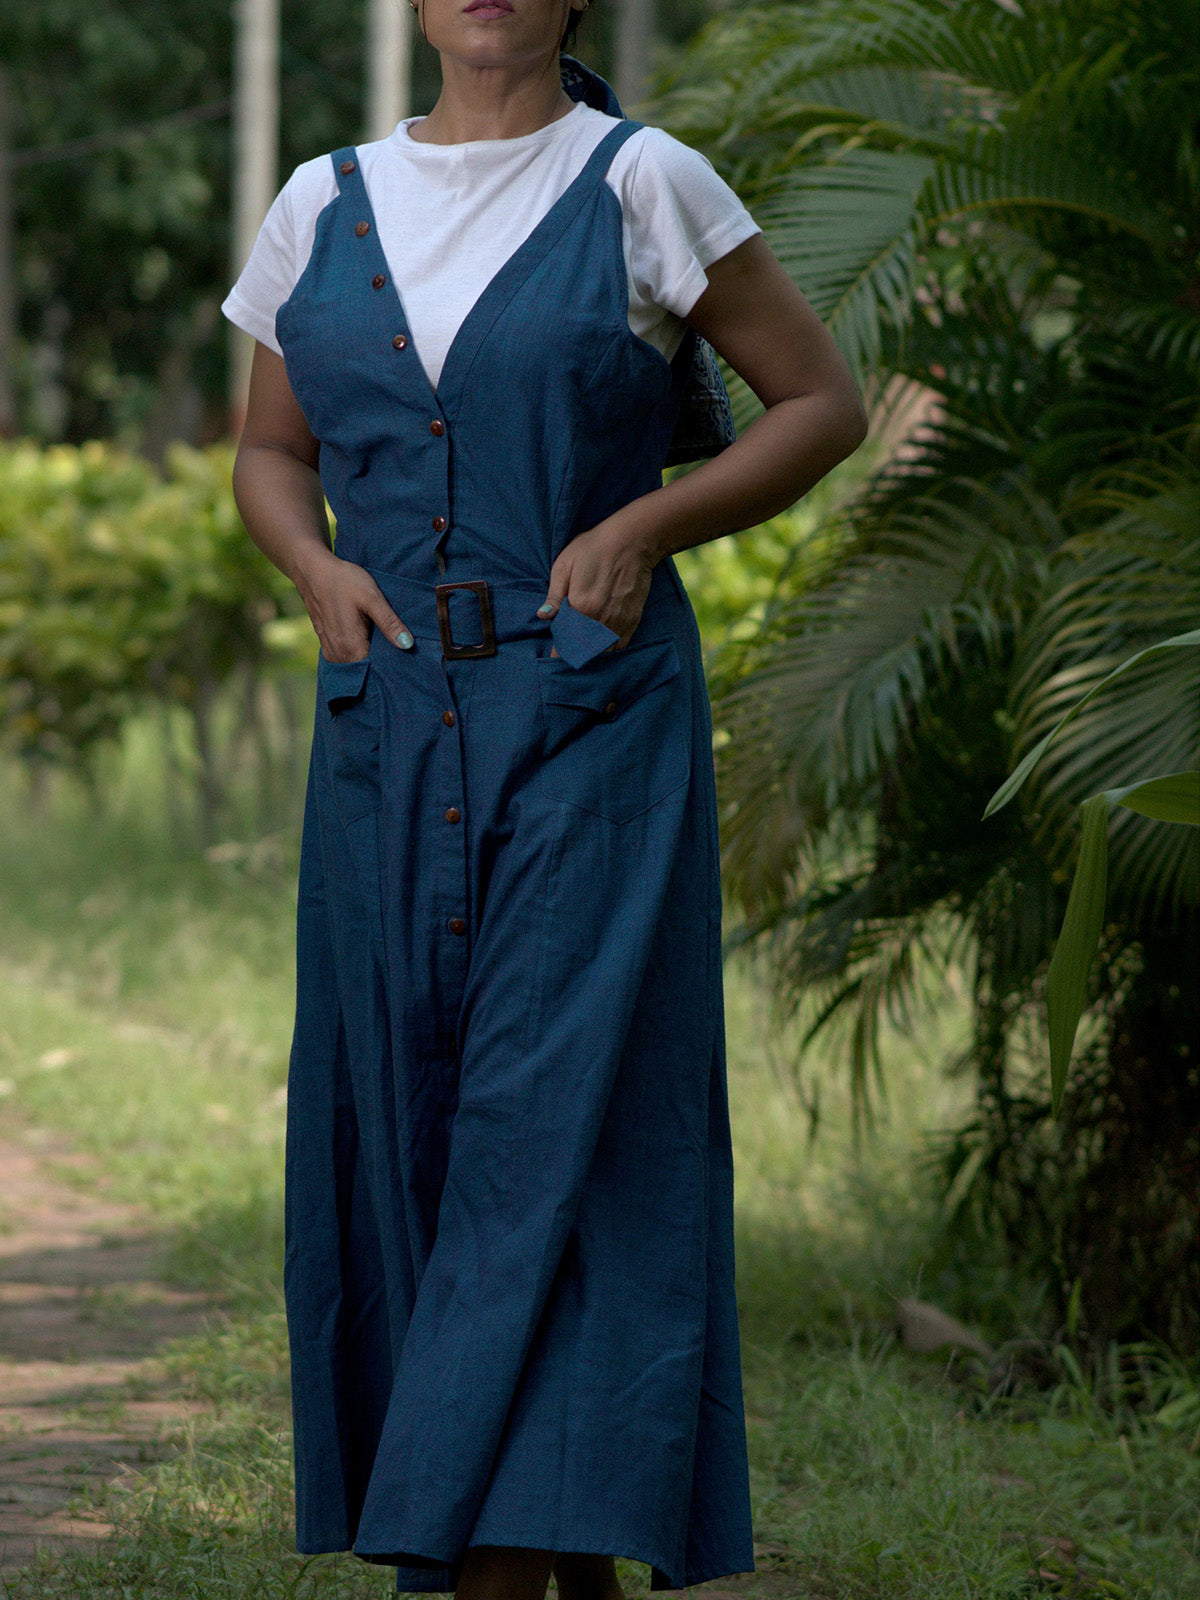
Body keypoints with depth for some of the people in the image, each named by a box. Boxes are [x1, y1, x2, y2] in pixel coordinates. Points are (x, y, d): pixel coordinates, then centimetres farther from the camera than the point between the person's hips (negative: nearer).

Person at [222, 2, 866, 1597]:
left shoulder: (640, 183, -1)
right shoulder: (325, 207, 11)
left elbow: (823, 401, 3)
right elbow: (269, 452, 22)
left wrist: (645, 523, -10)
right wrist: (319, 567, 1)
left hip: (591, 718, -5)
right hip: (391, 725, 5)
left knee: (552, 1124, -11)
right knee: (405, 1129, 4)